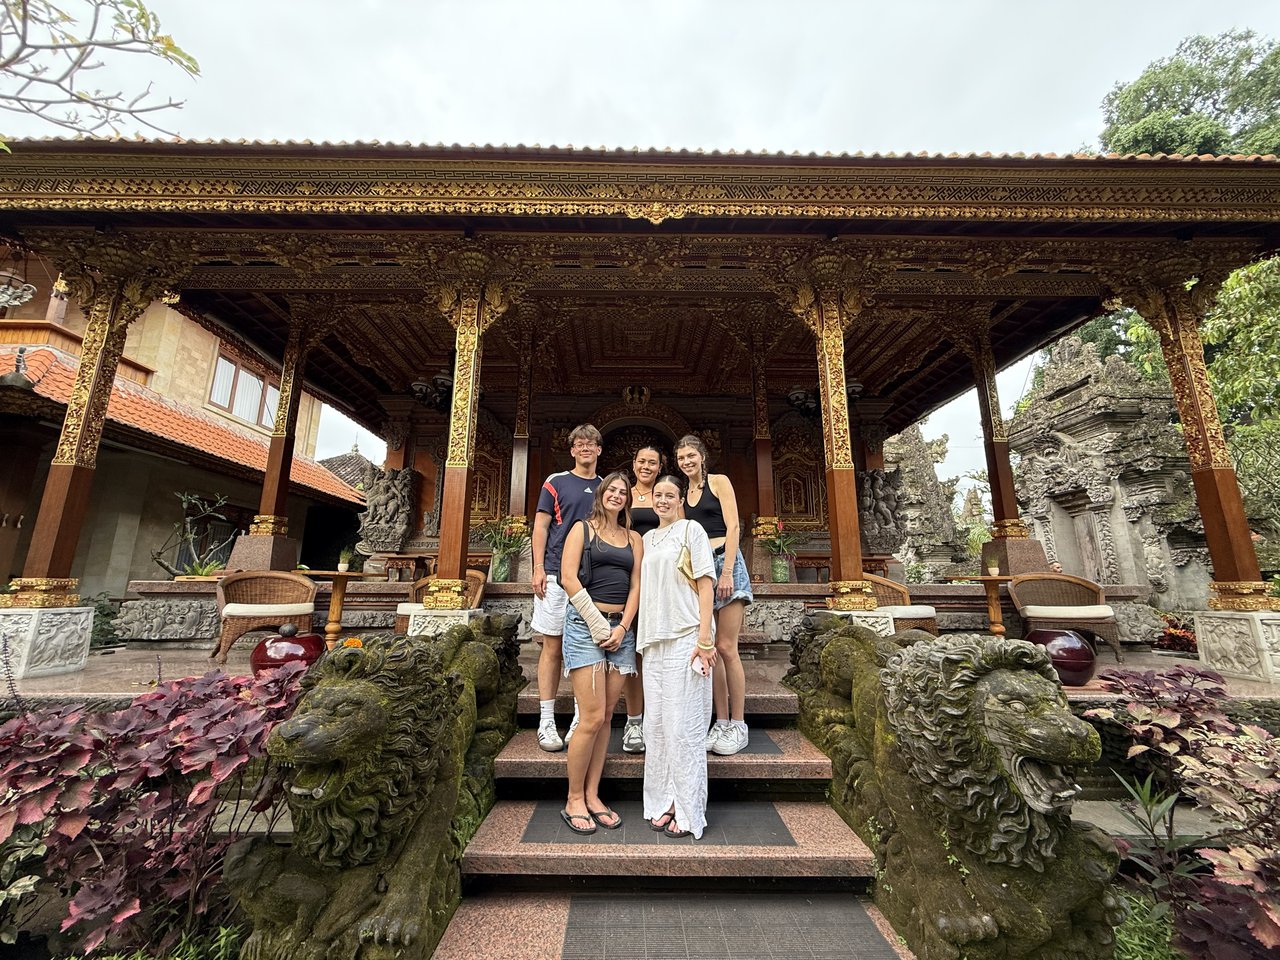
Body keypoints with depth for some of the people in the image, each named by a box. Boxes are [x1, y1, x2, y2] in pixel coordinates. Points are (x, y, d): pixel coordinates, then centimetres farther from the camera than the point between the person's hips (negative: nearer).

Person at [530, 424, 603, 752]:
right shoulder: (556, 482, 6)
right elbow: (540, 527, 1)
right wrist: (538, 568, -8)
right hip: (557, 575, -3)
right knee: (553, 647, 2)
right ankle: (546, 722, 12)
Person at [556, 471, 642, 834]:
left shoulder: (634, 539, 15)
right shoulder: (582, 529, 4)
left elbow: (636, 586, 9)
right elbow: (568, 578, -6)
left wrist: (621, 628, -4)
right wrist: (598, 623, -10)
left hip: (621, 629, 4)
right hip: (585, 625, -4)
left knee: (605, 718, 8)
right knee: (592, 718, -6)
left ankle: (592, 796, 21)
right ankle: (574, 800, 12)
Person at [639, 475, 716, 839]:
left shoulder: (691, 530, -2)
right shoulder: (647, 538, 16)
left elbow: (705, 585, -7)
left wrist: (704, 639, -13)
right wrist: (643, 637, 14)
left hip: (685, 638, -6)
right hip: (653, 639, 6)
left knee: (683, 724, 0)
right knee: (656, 723, 11)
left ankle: (688, 812, 15)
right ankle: (663, 802, 26)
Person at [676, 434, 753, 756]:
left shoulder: (719, 482, 2)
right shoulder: (683, 494, 17)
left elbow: (733, 527, -7)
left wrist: (727, 572, -15)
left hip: (725, 562, -5)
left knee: (726, 648, -6)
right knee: (709, 650, 5)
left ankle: (738, 726, 7)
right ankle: (721, 723, 15)